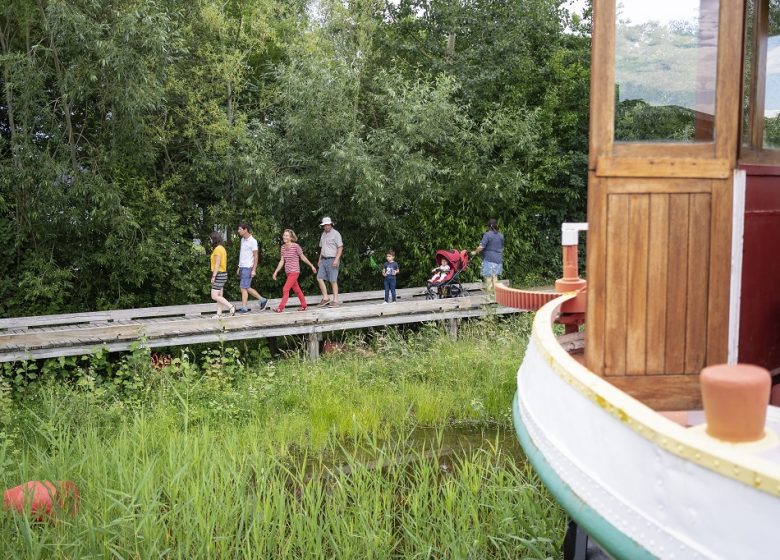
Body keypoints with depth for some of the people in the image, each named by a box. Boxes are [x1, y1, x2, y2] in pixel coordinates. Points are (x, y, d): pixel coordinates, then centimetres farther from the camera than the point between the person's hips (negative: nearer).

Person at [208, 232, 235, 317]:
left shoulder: (217, 249, -15)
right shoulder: (222, 248, 14)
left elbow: (217, 264, -19)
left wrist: (213, 276, -18)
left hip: (219, 274, -10)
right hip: (222, 274, 10)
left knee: (214, 296, -10)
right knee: (219, 296, 9)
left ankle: (231, 307, -10)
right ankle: (219, 314, 10)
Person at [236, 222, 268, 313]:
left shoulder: (252, 241, -12)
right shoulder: (242, 240, 12)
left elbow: (256, 256, -12)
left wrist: (254, 270, -16)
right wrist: (239, 267, 18)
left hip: (248, 268, -8)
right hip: (242, 267, 8)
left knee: (243, 288, -7)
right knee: (247, 288, 11)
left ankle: (244, 308, -2)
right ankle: (262, 300, 22)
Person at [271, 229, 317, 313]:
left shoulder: (296, 246, -13)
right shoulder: (283, 247, 5)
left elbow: (303, 257, -3)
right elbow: (282, 261, 10)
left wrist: (311, 266, 4)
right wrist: (276, 271, 7)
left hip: (294, 272, -7)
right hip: (288, 272, 7)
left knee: (285, 289, -12)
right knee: (296, 290, 16)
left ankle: (281, 307, -9)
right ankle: (303, 306, 27)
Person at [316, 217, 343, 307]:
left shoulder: (335, 234, -8)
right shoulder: (323, 234, 16)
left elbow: (340, 247, -12)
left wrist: (336, 260, -21)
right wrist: (319, 259, 18)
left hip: (332, 260, -8)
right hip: (324, 260, 8)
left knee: (333, 281, -6)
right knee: (319, 278, 1)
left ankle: (335, 300, -1)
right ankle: (325, 298, 8)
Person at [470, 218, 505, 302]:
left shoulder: (487, 234, -11)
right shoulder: (501, 235, 10)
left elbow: (481, 247, -16)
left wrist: (475, 252, 0)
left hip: (489, 260, -6)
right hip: (498, 260, 6)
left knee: (488, 279, -1)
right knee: (495, 279, 10)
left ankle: (489, 297, 0)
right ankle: (495, 297, 9)